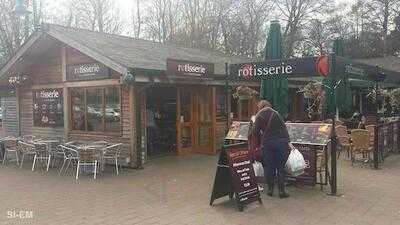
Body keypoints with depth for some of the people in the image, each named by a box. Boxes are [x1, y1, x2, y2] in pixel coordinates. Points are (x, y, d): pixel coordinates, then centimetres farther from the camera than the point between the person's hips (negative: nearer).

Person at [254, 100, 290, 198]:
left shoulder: (259, 116, 6)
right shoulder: (276, 114, 8)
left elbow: (256, 132, 5)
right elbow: (284, 129, 4)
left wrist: (260, 142, 16)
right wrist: (287, 142, 5)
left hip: (267, 143, -1)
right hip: (281, 142, 1)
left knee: (268, 166, 9)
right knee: (280, 167, 5)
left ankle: (270, 189, 14)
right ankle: (281, 191, 7)